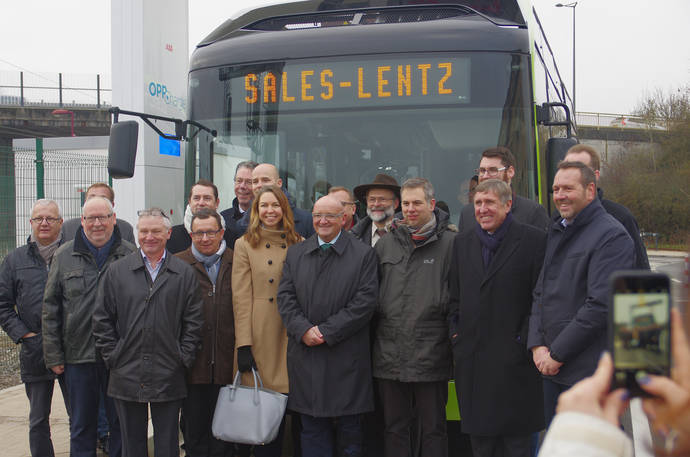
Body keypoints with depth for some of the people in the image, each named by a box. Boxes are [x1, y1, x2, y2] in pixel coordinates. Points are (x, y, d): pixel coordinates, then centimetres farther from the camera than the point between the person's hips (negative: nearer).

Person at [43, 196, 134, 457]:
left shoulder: (130, 255, 2)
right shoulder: (65, 256, 5)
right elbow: (51, 308, 6)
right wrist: (53, 355, 1)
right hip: (79, 356, 1)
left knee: (121, 422, 8)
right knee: (82, 425, 11)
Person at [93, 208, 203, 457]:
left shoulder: (185, 274, 4)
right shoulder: (116, 272, 5)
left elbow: (194, 321, 3)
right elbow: (102, 320, 5)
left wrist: (183, 358, -3)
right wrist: (112, 357, -1)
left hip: (168, 378, -1)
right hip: (127, 375, 1)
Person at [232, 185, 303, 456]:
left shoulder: (298, 245, 10)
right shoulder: (245, 245, 4)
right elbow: (241, 298, -3)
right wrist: (243, 344, -10)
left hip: (292, 337, 2)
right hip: (260, 339, -2)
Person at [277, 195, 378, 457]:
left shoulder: (364, 254, 1)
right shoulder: (295, 254, 12)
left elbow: (365, 302, -7)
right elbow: (285, 297, 6)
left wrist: (327, 332, -13)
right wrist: (304, 330, -11)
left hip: (346, 358, -3)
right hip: (305, 355, 3)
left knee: (349, 430, 5)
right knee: (312, 429, 8)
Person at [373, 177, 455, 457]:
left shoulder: (450, 243, -1)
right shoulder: (385, 244, 12)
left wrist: (452, 330, -7)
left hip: (431, 356, -4)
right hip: (389, 355, 4)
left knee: (433, 429, 6)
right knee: (395, 428, 12)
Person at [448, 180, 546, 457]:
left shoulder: (533, 239, -2)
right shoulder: (462, 242, 13)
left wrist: (526, 340, -10)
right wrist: (456, 334, 6)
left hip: (513, 359, -4)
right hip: (471, 359, 5)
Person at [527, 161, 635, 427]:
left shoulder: (612, 236, -11)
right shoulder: (556, 233, 16)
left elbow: (601, 306, -19)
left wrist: (557, 353, -15)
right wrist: (536, 344, 1)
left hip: (592, 374, -7)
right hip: (552, 367, 8)